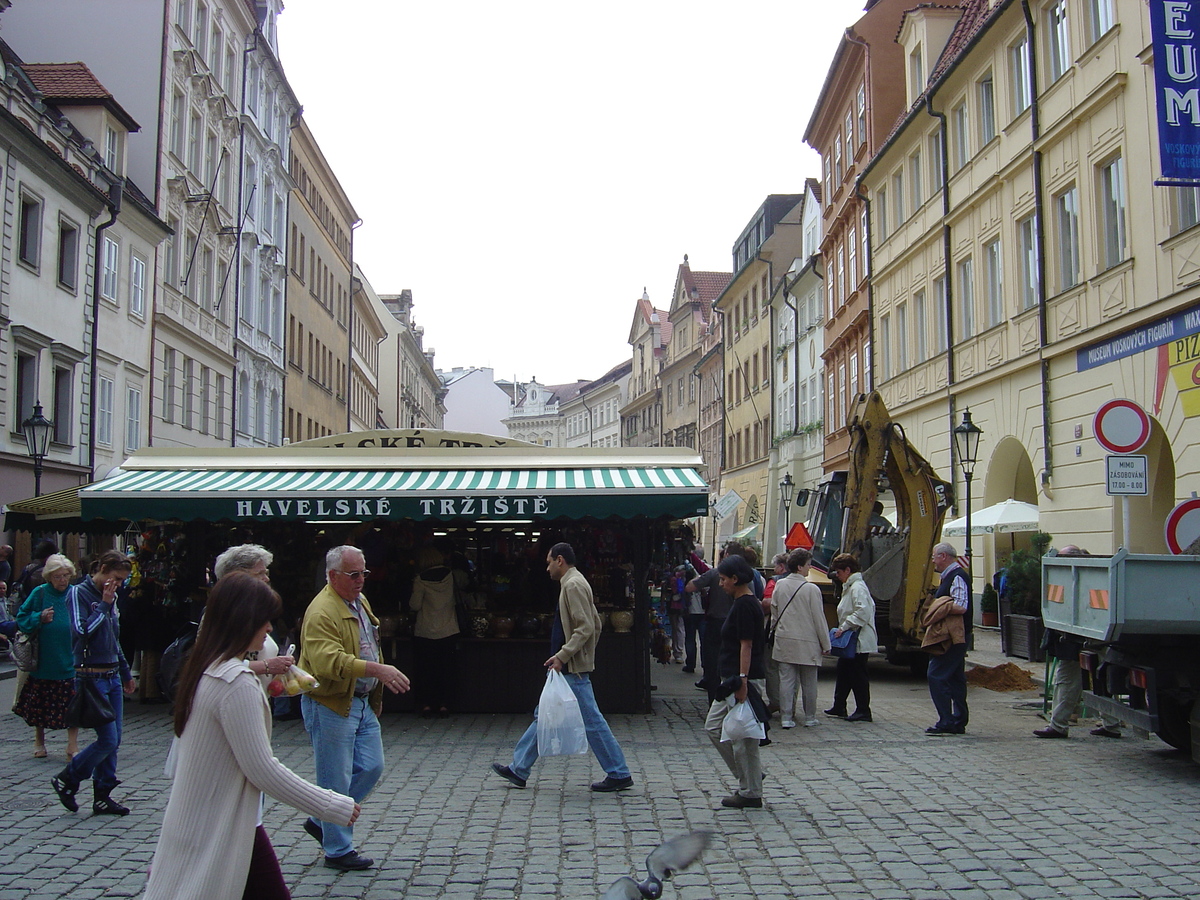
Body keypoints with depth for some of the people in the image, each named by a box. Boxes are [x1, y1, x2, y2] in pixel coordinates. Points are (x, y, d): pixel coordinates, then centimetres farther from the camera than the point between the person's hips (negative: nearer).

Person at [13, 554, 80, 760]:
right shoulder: (39, 593, -1)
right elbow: (22, 618, 2)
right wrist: (40, 618, -14)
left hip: (70, 661, -1)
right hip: (44, 659, 1)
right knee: (40, 704, 13)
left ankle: (73, 747, 1)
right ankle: (39, 741, 33)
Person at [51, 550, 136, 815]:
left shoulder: (110, 597, 13)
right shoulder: (80, 593, -9)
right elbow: (81, 631, -21)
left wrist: (126, 674, 25)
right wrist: (103, 605, -15)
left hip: (113, 676, 8)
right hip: (92, 678, -8)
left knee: (114, 740, 7)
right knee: (108, 740, -8)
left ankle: (102, 797, 16)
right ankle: (66, 780, 14)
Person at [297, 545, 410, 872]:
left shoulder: (360, 601, 11)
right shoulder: (322, 611, -21)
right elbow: (328, 661, -33)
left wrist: (382, 680, 22)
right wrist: (377, 669, -38)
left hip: (363, 702, 9)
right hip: (331, 706, -9)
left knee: (371, 767, 11)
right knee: (337, 780, 1)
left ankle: (321, 821, 28)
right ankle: (338, 851, 15)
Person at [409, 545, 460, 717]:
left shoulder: (421, 579, -11)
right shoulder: (450, 575, -2)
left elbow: (415, 605, -8)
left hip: (425, 633, -2)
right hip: (448, 631, 2)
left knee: (425, 669, 8)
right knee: (447, 668, 8)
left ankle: (426, 704, 6)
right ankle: (444, 704, 7)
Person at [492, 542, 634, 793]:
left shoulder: (573, 585, -15)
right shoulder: (574, 583, 16)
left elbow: (585, 627, -23)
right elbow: (595, 623, 20)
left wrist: (562, 656, -24)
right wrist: (587, 653, 22)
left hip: (573, 669, -11)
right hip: (569, 668, 11)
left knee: (591, 721, -5)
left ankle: (619, 775, 3)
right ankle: (519, 770, 21)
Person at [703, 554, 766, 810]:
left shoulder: (744, 605, -16)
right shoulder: (748, 602, 14)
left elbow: (746, 645, -20)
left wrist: (742, 680, -23)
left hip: (744, 680, -11)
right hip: (731, 680, 11)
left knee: (742, 737, -2)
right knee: (714, 727, 14)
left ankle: (751, 793, 8)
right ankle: (750, 778, 20)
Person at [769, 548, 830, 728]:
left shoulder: (779, 585, 1)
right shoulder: (811, 589, -13)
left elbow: (774, 614, 9)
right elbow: (819, 619, -9)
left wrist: (774, 632, 23)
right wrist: (825, 644, 0)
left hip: (784, 641, 4)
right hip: (807, 643, -4)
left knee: (786, 680, 6)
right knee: (809, 683, 9)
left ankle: (786, 717, 6)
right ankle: (810, 718, 18)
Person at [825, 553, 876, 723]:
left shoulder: (858, 587, -16)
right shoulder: (849, 587, 16)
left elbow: (863, 612, -28)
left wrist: (844, 627, -25)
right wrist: (843, 628, 12)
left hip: (859, 641, -11)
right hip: (850, 641, 11)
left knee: (858, 675, -3)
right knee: (843, 672, 15)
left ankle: (863, 711, 4)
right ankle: (839, 707, 23)